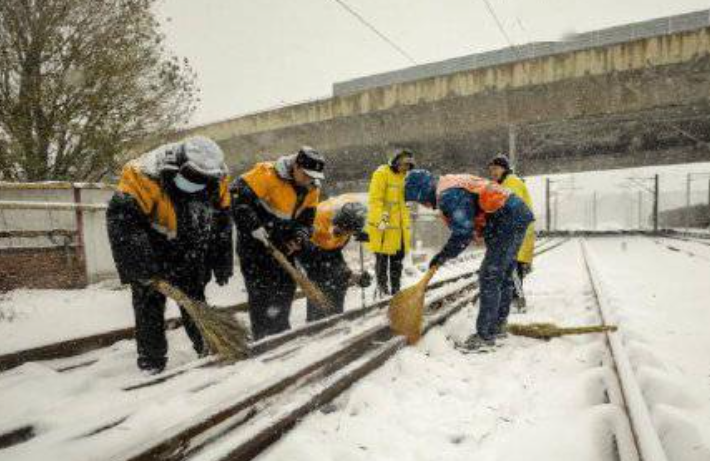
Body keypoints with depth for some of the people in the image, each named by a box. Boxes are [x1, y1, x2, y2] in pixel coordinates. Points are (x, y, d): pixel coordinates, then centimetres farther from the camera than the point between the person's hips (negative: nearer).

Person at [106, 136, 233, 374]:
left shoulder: (216, 180, -14)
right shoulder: (145, 175, -30)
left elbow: (222, 222, -2)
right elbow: (121, 217, -31)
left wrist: (222, 262, 1)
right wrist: (139, 266, -33)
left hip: (190, 254, 3)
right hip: (150, 250, -3)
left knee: (194, 299, 11)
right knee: (149, 300, -2)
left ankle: (207, 346, 24)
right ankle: (151, 359, 12)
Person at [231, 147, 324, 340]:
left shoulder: (312, 189, -1)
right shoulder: (268, 174, -23)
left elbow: (306, 220, 6)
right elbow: (239, 194, -25)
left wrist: (298, 238, -14)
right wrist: (254, 227, -27)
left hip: (283, 243, 7)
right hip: (254, 240, -7)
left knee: (287, 285, 10)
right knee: (260, 287, -8)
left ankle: (280, 330, 28)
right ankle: (262, 335, 5)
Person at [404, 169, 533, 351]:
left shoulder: (447, 196, -18)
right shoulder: (451, 183, 15)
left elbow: (463, 234, -24)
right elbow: (465, 225, 24)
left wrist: (442, 256, -11)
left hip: (507, 223, -11)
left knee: (490, 278, -7)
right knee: (503, 276, 17)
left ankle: (486, 335, -1)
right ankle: (497, 326, 28)